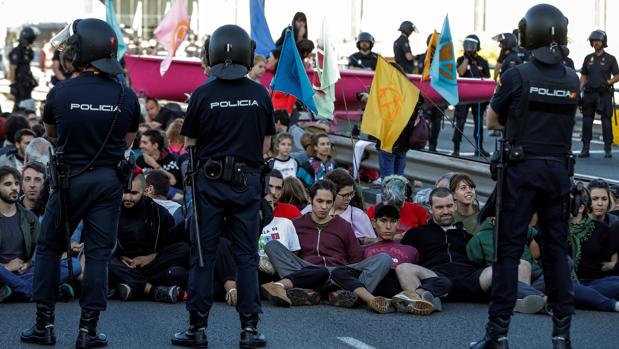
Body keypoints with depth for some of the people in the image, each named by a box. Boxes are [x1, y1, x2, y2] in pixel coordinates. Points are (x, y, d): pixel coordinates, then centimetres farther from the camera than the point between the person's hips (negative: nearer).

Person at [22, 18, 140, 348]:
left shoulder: (60, 93, -10)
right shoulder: (126, 96, -5)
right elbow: (128, 141, 8)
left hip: (69, 178, -1)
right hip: (109, 180, 1)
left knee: (49, 248, 13)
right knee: (98, 253, 6)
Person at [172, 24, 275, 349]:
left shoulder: (202, 95, -7)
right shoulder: (261, 95, -2)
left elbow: (189, 144, 0)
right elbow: (266, 144, 5)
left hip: (210, 180, -1)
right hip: (248, 181, 1)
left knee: (203, 254, 4)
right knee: (246, 255, 7)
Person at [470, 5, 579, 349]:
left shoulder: (517, 75, -7)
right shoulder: (571, 80, 6)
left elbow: (492, 121, 3)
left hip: (522, 168, -4)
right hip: (558, 169, 4)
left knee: (509, 247, -1)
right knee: (556, 248, 9)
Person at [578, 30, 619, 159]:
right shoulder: (588, 58, 13)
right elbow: (583, 76, 15)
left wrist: (607, 82, -14)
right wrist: (579, 91, 5)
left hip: (604, 94, -3)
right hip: (589, 94, 3)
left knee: (606, 121, -5)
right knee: (587, 121, 2)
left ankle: (608, 149, 0)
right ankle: (585, 149, 6)